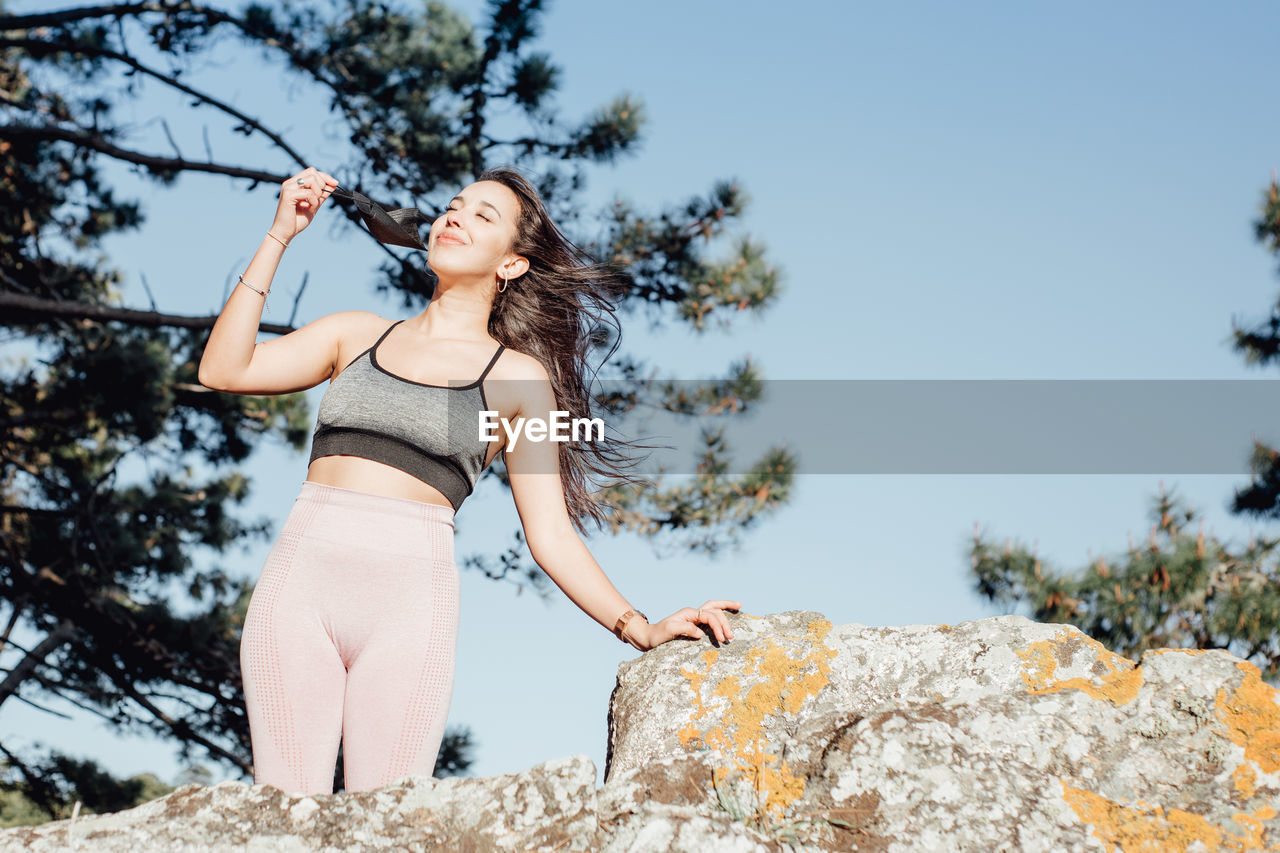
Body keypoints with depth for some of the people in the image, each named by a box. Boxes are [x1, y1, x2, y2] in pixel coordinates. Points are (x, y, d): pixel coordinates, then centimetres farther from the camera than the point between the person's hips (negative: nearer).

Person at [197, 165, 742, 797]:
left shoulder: (517, 377, 11)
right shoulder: (359, 335, 19)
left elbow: (550, 536, 8)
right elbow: (223, 370, 8)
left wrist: (638, 628, -4)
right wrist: (280, 235, 10)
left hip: (408, 597, -2)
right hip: (299, 577, 2)